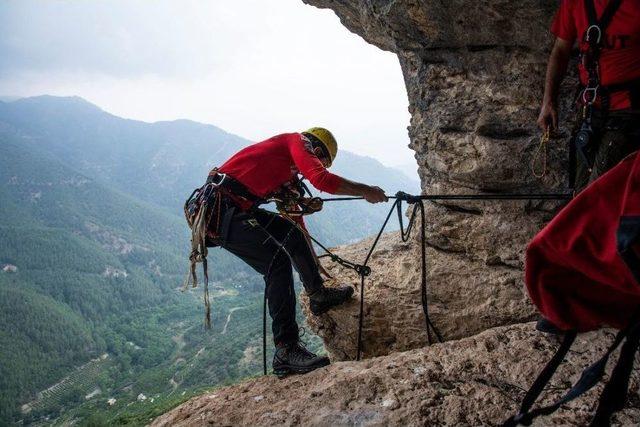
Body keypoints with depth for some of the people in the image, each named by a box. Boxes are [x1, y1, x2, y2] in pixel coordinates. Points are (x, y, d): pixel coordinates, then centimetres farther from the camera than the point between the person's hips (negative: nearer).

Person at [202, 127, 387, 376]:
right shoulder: (297, 142, 0)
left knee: (291, 231, 15)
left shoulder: (289, 173, 26)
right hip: (219, 209, -10)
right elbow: (322, 180, -19)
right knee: (278, 262, -15)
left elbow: (297, 218, 31)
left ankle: (318, 295, 29)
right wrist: (366, 191, -7)